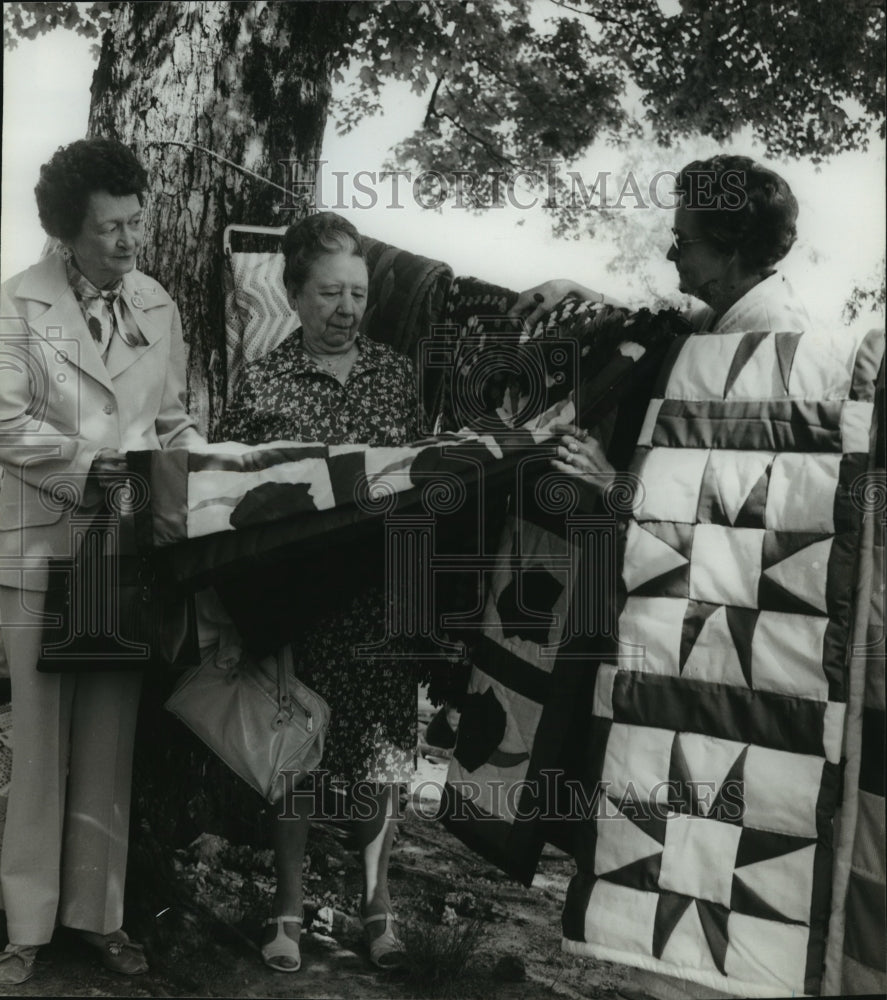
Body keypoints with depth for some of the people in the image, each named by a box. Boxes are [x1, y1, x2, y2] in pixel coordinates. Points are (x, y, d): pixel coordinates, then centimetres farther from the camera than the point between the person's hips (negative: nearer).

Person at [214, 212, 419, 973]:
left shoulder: (396, 372, 5)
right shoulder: (262, 381, -3)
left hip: (381, 592, 2)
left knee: (381, 740, 9)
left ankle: (377, 897, 25)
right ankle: (290, 903, 24)